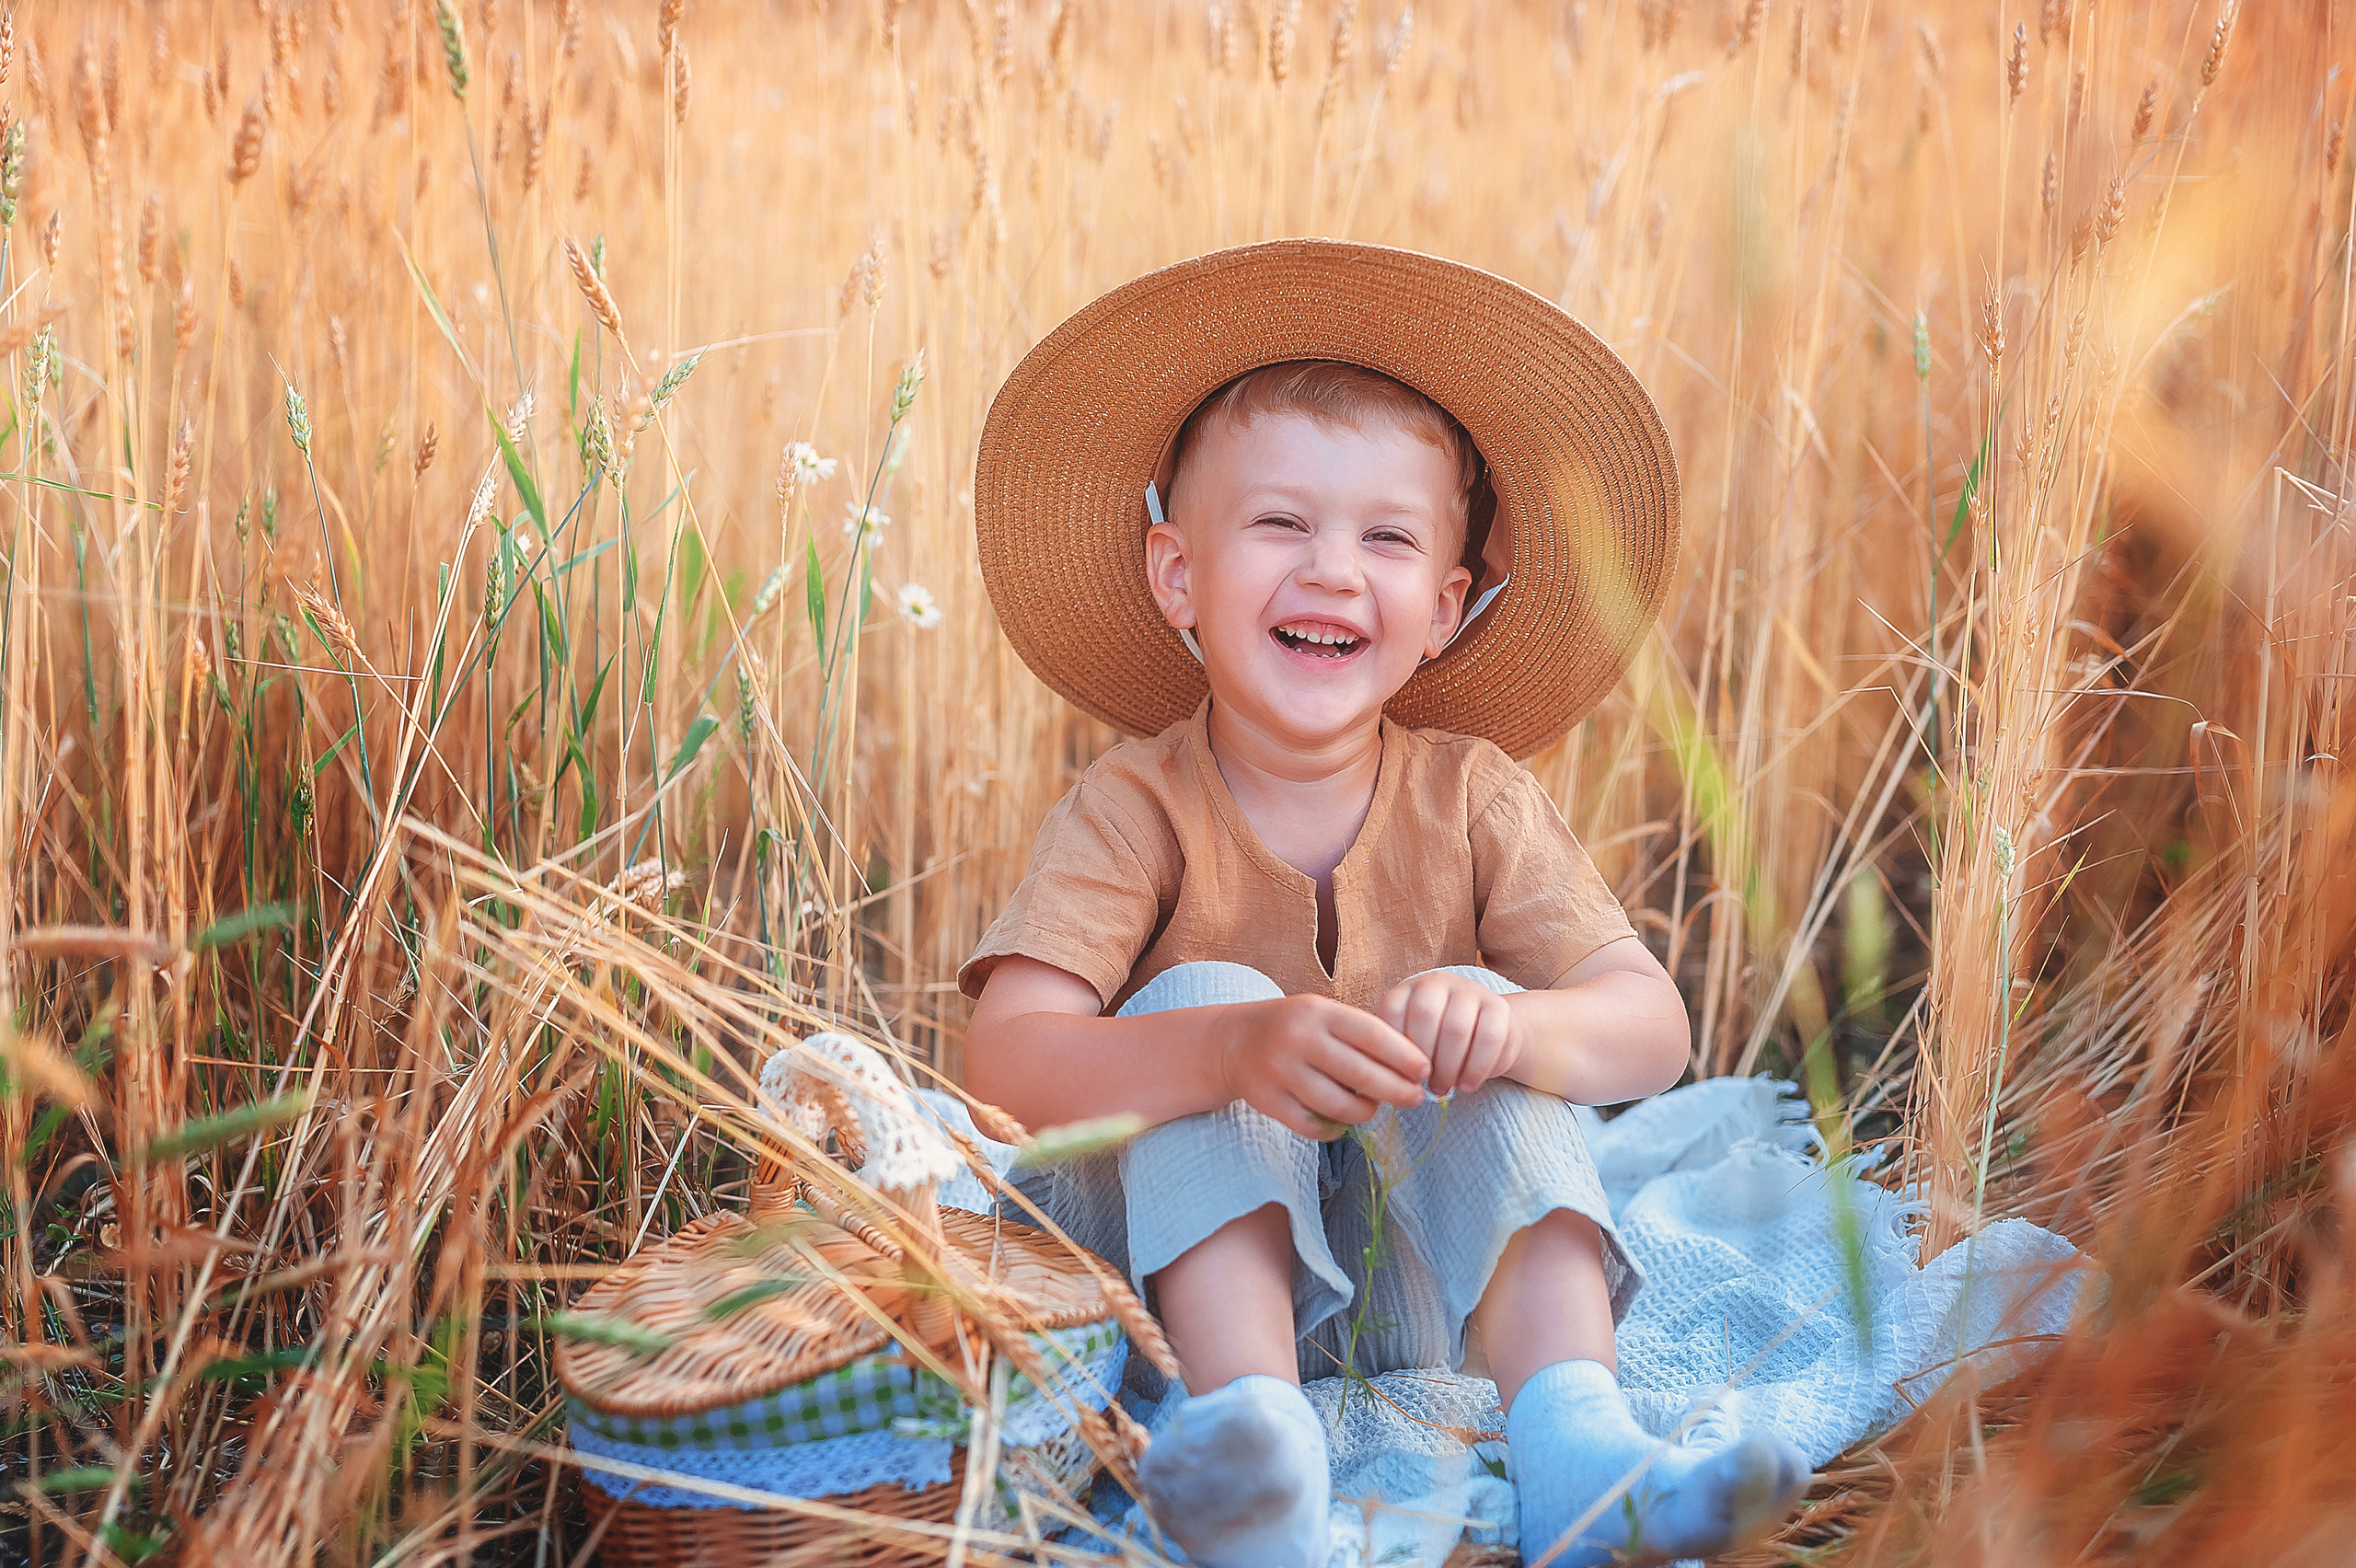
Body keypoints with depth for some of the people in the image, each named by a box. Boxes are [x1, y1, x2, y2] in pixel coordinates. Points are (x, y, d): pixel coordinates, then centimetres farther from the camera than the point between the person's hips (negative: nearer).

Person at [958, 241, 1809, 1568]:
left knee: (1483, 1010, -22)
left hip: (1427, 1286, 2)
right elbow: (1004, 1063, -27)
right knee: (1201, 993, -24)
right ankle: (1253, 1427, -38)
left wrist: (1507, 1026, -41)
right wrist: (1235, 1049, -45)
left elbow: (1652, 1027, -16)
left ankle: (1574, 1438, -35)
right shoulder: (1137, 810, -13)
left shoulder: (1473, 800, -6)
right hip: (1193, 1265, -1)